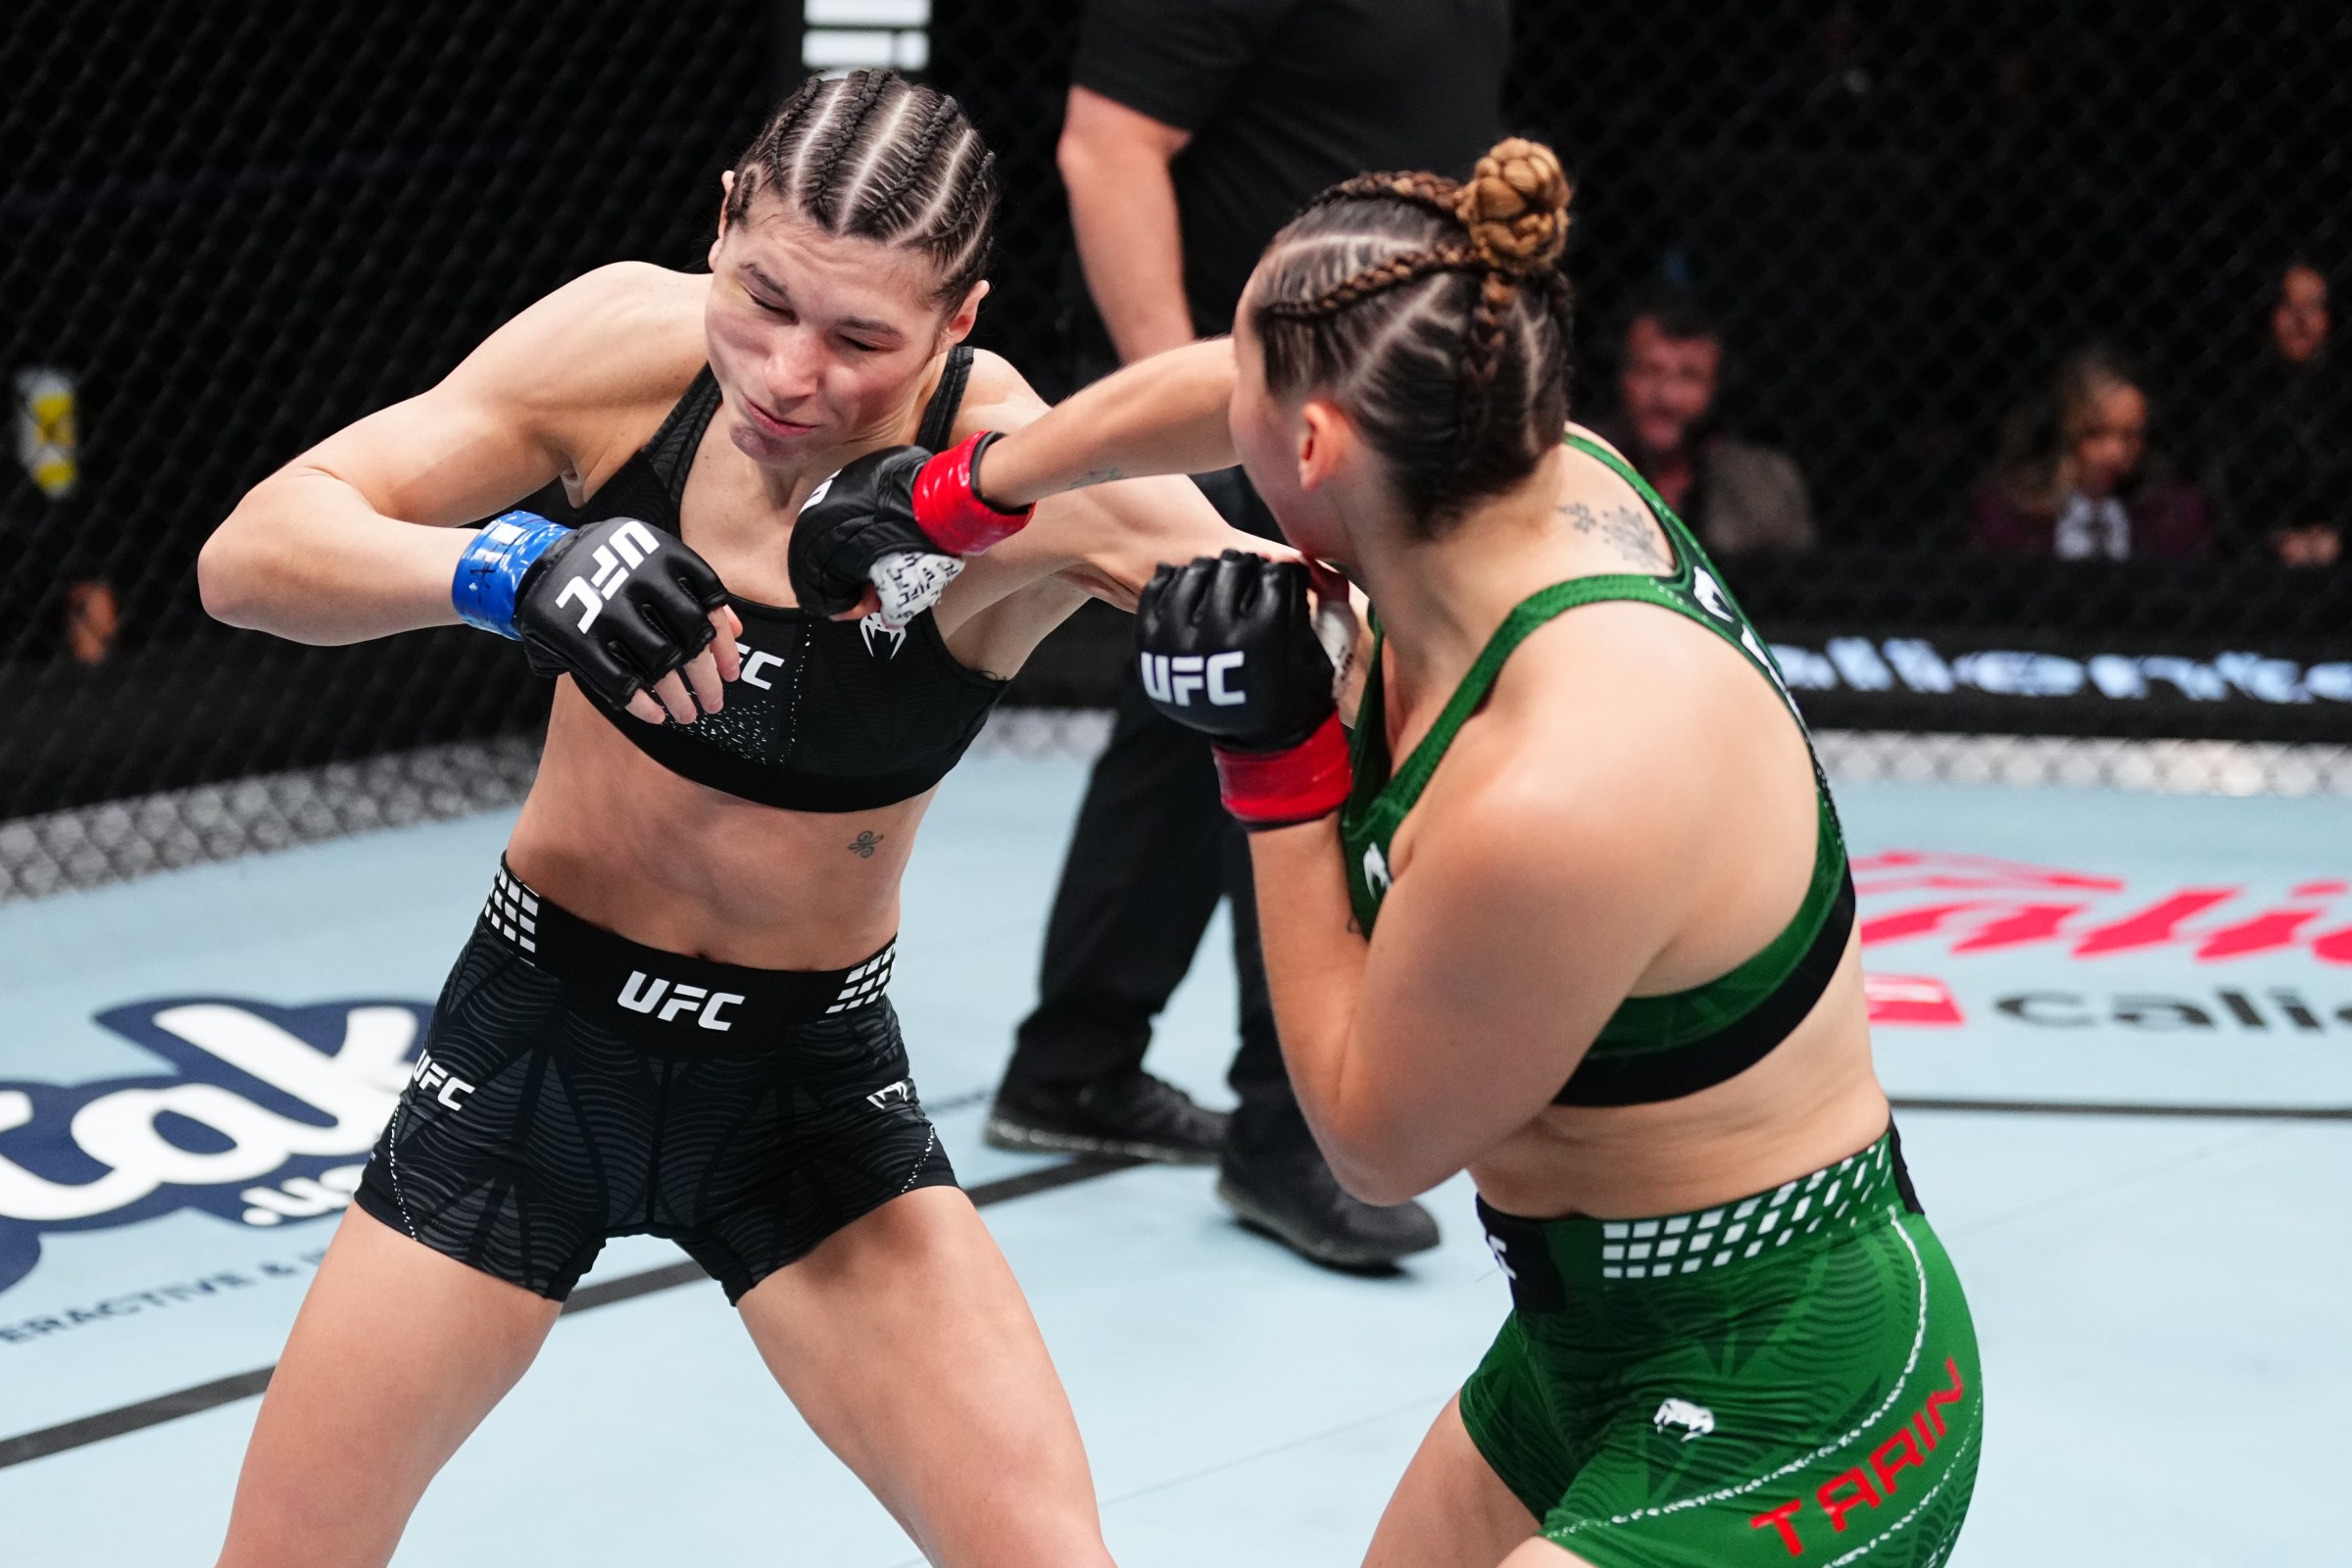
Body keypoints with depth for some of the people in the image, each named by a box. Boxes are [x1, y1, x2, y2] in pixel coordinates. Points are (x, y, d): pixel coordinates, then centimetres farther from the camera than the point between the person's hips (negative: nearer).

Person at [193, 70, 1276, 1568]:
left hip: (808, 1089, -1)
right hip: (534, 1040, 1)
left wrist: (978, 499, -48)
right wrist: (512, 570, -38)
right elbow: (249, 555, -18)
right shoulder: (629, 341, -18)